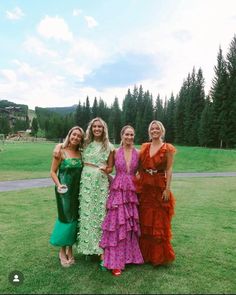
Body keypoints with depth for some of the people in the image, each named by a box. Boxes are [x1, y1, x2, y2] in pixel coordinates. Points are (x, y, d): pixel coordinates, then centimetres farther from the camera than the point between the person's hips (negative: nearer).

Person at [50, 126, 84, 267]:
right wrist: (58, 185, -19)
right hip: (65, 190, -4)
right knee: (66, 218, 1)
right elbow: (53, 171, -5)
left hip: (78, 190, 4)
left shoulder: (80, 153, 5)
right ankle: (63, 251, 22)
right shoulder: (61, 152, -6)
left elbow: (83, 171, 9)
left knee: (75, 218, 10)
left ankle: (70, 250, 28)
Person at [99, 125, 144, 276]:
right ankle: (116, 261, 11)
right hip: (118, 190, -1)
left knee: (131, 224, 10)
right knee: (117, 224, 0)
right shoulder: (116, 152, 0)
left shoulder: (138, 153, 3)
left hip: (132, 191, 2)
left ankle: (130, 254, 29)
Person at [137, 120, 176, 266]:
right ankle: (145, 252, 29)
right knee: (144, 221, 13)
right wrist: (137, 182, 1)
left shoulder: (168, 148, -3)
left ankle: (159, 255, 22)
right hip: (144, 187, 4)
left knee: (159, 222, 5)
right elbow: (139, 166, 9)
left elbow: (169, 169, -7)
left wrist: (167, 189, -13)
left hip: (159, 187, -4)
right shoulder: (144, 147, 8)